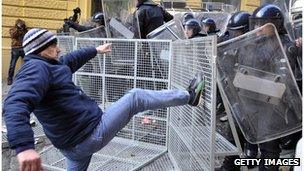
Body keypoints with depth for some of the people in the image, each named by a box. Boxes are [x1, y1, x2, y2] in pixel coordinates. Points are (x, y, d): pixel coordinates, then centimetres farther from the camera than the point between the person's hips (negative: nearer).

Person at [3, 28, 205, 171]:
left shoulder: (47, 66, 12)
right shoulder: (36, 68, -19)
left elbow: (71, 60, 30)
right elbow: (15, 104, -36)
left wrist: (95, 50, 44)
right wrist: (24, 146, -53)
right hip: (93, 134, -10)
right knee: (136, 97, -1)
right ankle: (188, 96, 13)